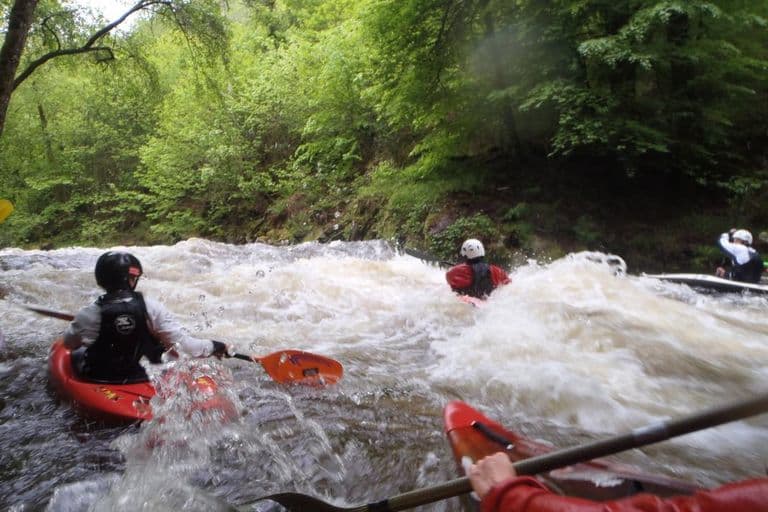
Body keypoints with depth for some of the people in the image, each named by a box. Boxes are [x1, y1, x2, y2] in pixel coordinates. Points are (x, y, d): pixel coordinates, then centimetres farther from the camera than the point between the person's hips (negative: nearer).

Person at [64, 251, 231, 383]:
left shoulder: (88, 314, -16)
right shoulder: (151, 308, -17)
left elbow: (69, 344, 4)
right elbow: (182, 342, -17)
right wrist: (213, 346, -2)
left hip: (98, 380, 0)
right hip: (141, 379, 0)